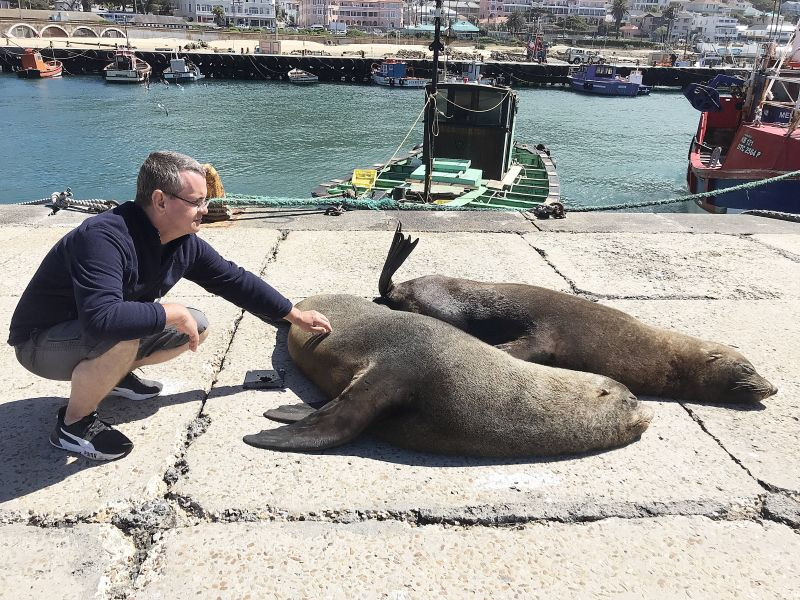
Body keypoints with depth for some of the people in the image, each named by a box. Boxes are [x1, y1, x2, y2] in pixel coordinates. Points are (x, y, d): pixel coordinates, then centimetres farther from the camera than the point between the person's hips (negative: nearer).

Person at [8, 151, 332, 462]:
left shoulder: (184, 243, -10)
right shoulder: (104, 236, -34)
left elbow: (235, 279, 1)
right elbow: (102, 317, -47)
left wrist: (295, 315, 4)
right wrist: (172, 313, -34)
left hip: (96, 334, 7)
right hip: (41, 342, -7)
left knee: (197, 327, -2)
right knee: (121, 337, -37)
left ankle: (115, 375, 14)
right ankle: (73, 423, -11)